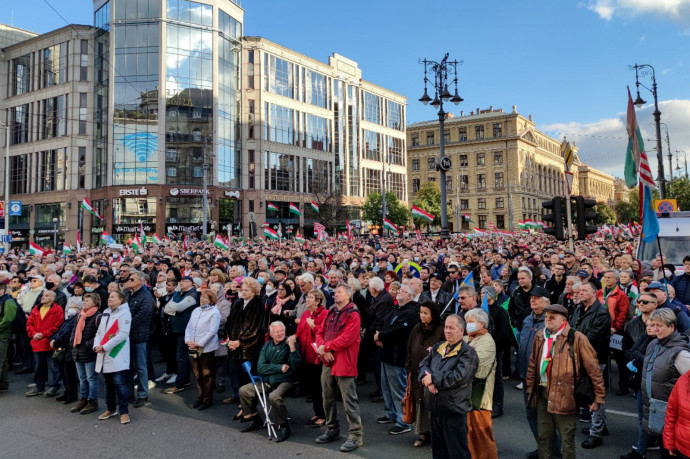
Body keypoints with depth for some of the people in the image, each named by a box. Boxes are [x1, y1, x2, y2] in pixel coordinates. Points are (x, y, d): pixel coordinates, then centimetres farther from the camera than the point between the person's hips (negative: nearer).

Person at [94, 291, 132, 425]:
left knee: (120, 383, -7)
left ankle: (124, 412, 0)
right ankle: (110, 409, 28)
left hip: (118, 355, -7)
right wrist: (96, 345, -3)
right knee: (108, 383, 16)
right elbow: (99, 331, 16)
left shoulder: (124, 313, -8)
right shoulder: (106, 313, 16)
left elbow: (123, 334, -16)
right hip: (104, 355, 7)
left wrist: (105, 347, -16)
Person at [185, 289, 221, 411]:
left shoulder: (214, 312, -11)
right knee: (198, 374, 16)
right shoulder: (196, 310, 10)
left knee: (207, 375, 3)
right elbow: (189, 327, 12)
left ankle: (208, 400, 16)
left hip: (207, 348, -6)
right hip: (193, 348, 7)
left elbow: (212, 332, -16)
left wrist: (199, 344, -16)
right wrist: (188, 340, -4)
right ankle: (200, 397, 29)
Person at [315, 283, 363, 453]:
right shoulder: (330, 313, 14)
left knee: (349, 400, -4)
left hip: (344, 362, -8)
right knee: (328, 398, 16)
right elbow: (320, 333, 11)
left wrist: (325, 347, -13)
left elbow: (346, 339, -20)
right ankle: (332, 430, 31)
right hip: (328, 361, 8)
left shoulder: (353, 314, -11)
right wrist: (323, 349, -8)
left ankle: (355, 435, 4)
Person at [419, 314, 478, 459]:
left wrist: (433, 378, -16)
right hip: (436, 406, 7)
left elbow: (459, 377, -22)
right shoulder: (438, 347, 11)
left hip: (454, 409, -6)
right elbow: (424, 364, 6)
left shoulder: (468, 352, -11)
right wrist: (427, 378, -16)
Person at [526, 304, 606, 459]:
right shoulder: (539, 337, 8)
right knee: (544, 437, 16)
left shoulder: (576, 338, -10)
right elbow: (532, 365, 17)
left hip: (565, 396, -6)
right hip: (543, 393, 6)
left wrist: (598, 397, -8)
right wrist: (530, 389, 16)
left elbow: (593, 369, -9)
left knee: (567, 439, 6)